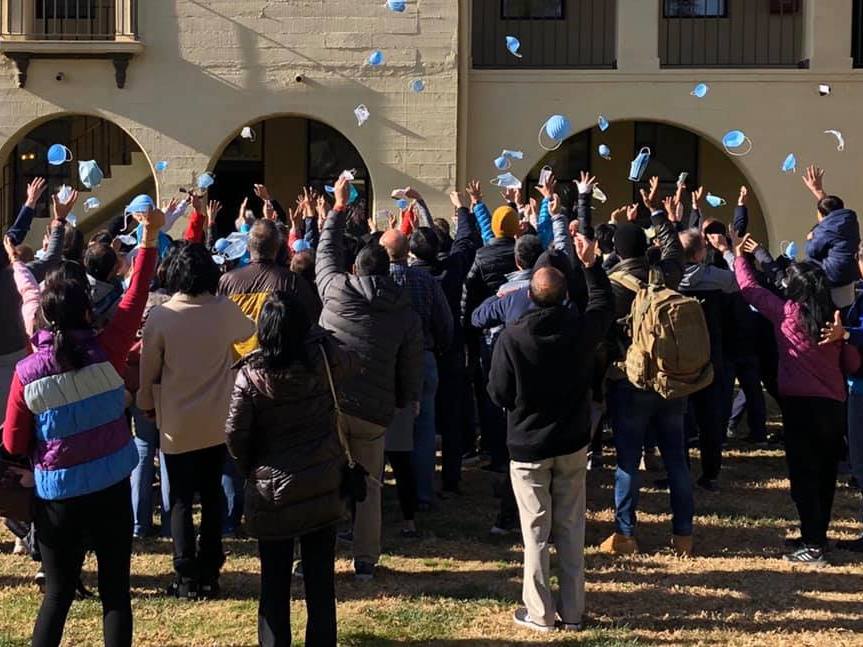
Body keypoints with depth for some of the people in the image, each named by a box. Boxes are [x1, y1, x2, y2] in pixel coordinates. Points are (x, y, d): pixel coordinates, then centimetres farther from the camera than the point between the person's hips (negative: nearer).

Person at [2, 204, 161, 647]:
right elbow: (134, 299, -2)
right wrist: (150, 238, 2)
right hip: (111, 489, 0)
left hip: (56, 495, 1)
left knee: (58, 593, 12)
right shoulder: (106, 354, -11)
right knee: (115, 590, 9)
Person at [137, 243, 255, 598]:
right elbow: (248, 330, 17)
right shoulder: (226, 310, -6)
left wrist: (147, 405, 13)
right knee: (212, 496, 14)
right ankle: (209, 574, 17)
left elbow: (149, 369, -3)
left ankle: (187, 578, 4)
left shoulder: (161, 316, -13)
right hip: (218, 422, 3)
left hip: (177, 424, -2)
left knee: (181, 501, 7)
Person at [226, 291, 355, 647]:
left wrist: (249, 469, 8)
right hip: (323, 487, 2)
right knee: (320, 577, 12)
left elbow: (235, 434, -10)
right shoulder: (322, 359, -10)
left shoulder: (250, 375, -15)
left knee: (275, 581, 11)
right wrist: (312, 331, 16)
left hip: (271, 490, -2)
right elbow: (349, 363, 13)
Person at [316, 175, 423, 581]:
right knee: (369, 486, 13)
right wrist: (405, 403, 19)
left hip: (328, 401, -1)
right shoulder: (406, 314, 4)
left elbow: (326, 251, 18)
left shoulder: (338, 290, 0)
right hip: (374, 411, 1)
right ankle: (365, 561, 16)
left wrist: (339, 206, 28)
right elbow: (411, 369, 5)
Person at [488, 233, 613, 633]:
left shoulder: (512, 338, -19)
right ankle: (572, 611, 18)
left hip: (527, 446, -3)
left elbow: (499, 394, -11)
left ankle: (539, 613, 12)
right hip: (572, 443, 3)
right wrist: (591, 265, 17)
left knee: (535, 533, 6)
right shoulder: (580, 330, -10)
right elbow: (604, 303, 13)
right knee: (571, 529, 11)